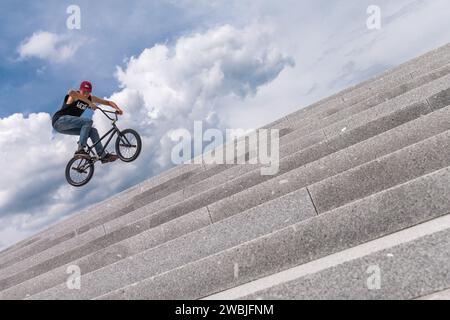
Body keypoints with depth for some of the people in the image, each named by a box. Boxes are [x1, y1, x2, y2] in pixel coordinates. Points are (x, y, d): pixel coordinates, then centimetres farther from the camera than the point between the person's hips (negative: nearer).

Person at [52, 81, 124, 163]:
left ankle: (103, 155, -2)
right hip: (59, 120, -8)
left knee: (93, 131, -2)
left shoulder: (91, 98, 5)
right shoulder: (74, 96, -15)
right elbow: (71, 92, -43)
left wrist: (117, 108, -14)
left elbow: (108, 102, 6)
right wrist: (89, 103, -45)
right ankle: (80, 150, -29)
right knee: (88, 122, -24)